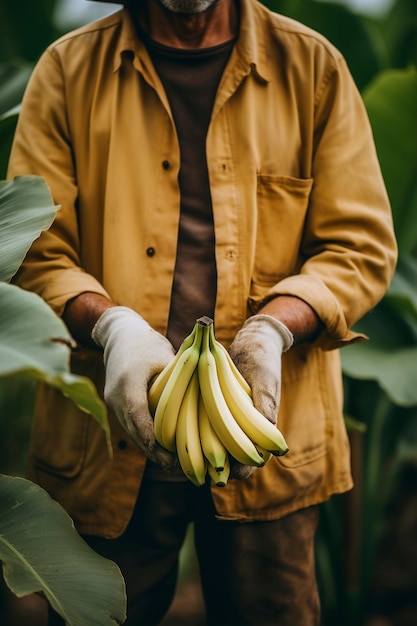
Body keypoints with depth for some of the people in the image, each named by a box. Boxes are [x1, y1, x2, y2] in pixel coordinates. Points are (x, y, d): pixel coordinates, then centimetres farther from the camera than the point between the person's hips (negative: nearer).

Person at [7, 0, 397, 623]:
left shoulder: (313, 67, 4)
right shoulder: (69, 69, 3)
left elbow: (361, 244, 1)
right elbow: (33, 250, -3)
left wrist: (276, 327, -17)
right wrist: (111, 325, -22)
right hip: (107, 437, 0)